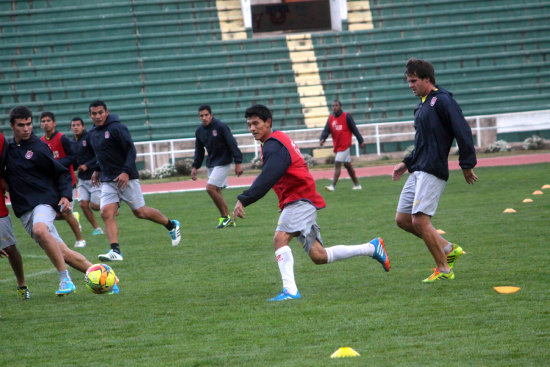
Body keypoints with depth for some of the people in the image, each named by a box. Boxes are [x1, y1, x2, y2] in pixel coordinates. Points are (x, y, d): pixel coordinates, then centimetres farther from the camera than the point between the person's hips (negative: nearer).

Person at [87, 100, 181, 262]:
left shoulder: (117, 128, -11)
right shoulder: (92, 133, 12)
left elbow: (131, 150, -14)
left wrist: (126, 172, -23)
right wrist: (98, 170, 20)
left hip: (126, 178, -6)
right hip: (107, 181, 6)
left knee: (140, 212, -1)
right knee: (106, 213, -13)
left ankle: (171, 225, 23)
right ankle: (115, 251, -18)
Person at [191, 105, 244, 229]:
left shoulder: (220, 127, -13)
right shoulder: (199, 131, 7)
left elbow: (232, 144, -13)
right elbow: (199, 150, 19)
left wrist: (238, 163, -16)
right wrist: (195, 166, 13)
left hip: (223, 163, -7)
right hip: (211, 164, 7)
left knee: (210, 188, -18)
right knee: (216, 191, 5)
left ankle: (225, 217, -9)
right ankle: (228, 220, 14)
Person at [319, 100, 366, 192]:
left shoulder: (346, 116, -6)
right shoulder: (330, 118, 9)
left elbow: (354, 129, -4)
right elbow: (326, 130, 2)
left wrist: (361, 141, -2)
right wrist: (322, 139, -18)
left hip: (345, 145, -7)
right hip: (337, 146, 7)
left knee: (337, 164, -14)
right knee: (347, 165, 14)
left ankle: (333, 186, -18)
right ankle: (357, 184, 24)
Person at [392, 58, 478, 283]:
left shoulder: (442, 101, -9)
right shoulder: (422, 105, 20)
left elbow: (463, 132, -15)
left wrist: (467, 165, -15)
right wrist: (406, 163, 23)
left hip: (432, 171, -10)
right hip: (417, 172, 10)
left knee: (420, 220, -14)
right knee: (402, 219, 7)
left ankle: (444, 269, -4)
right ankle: (448, 249, 15)